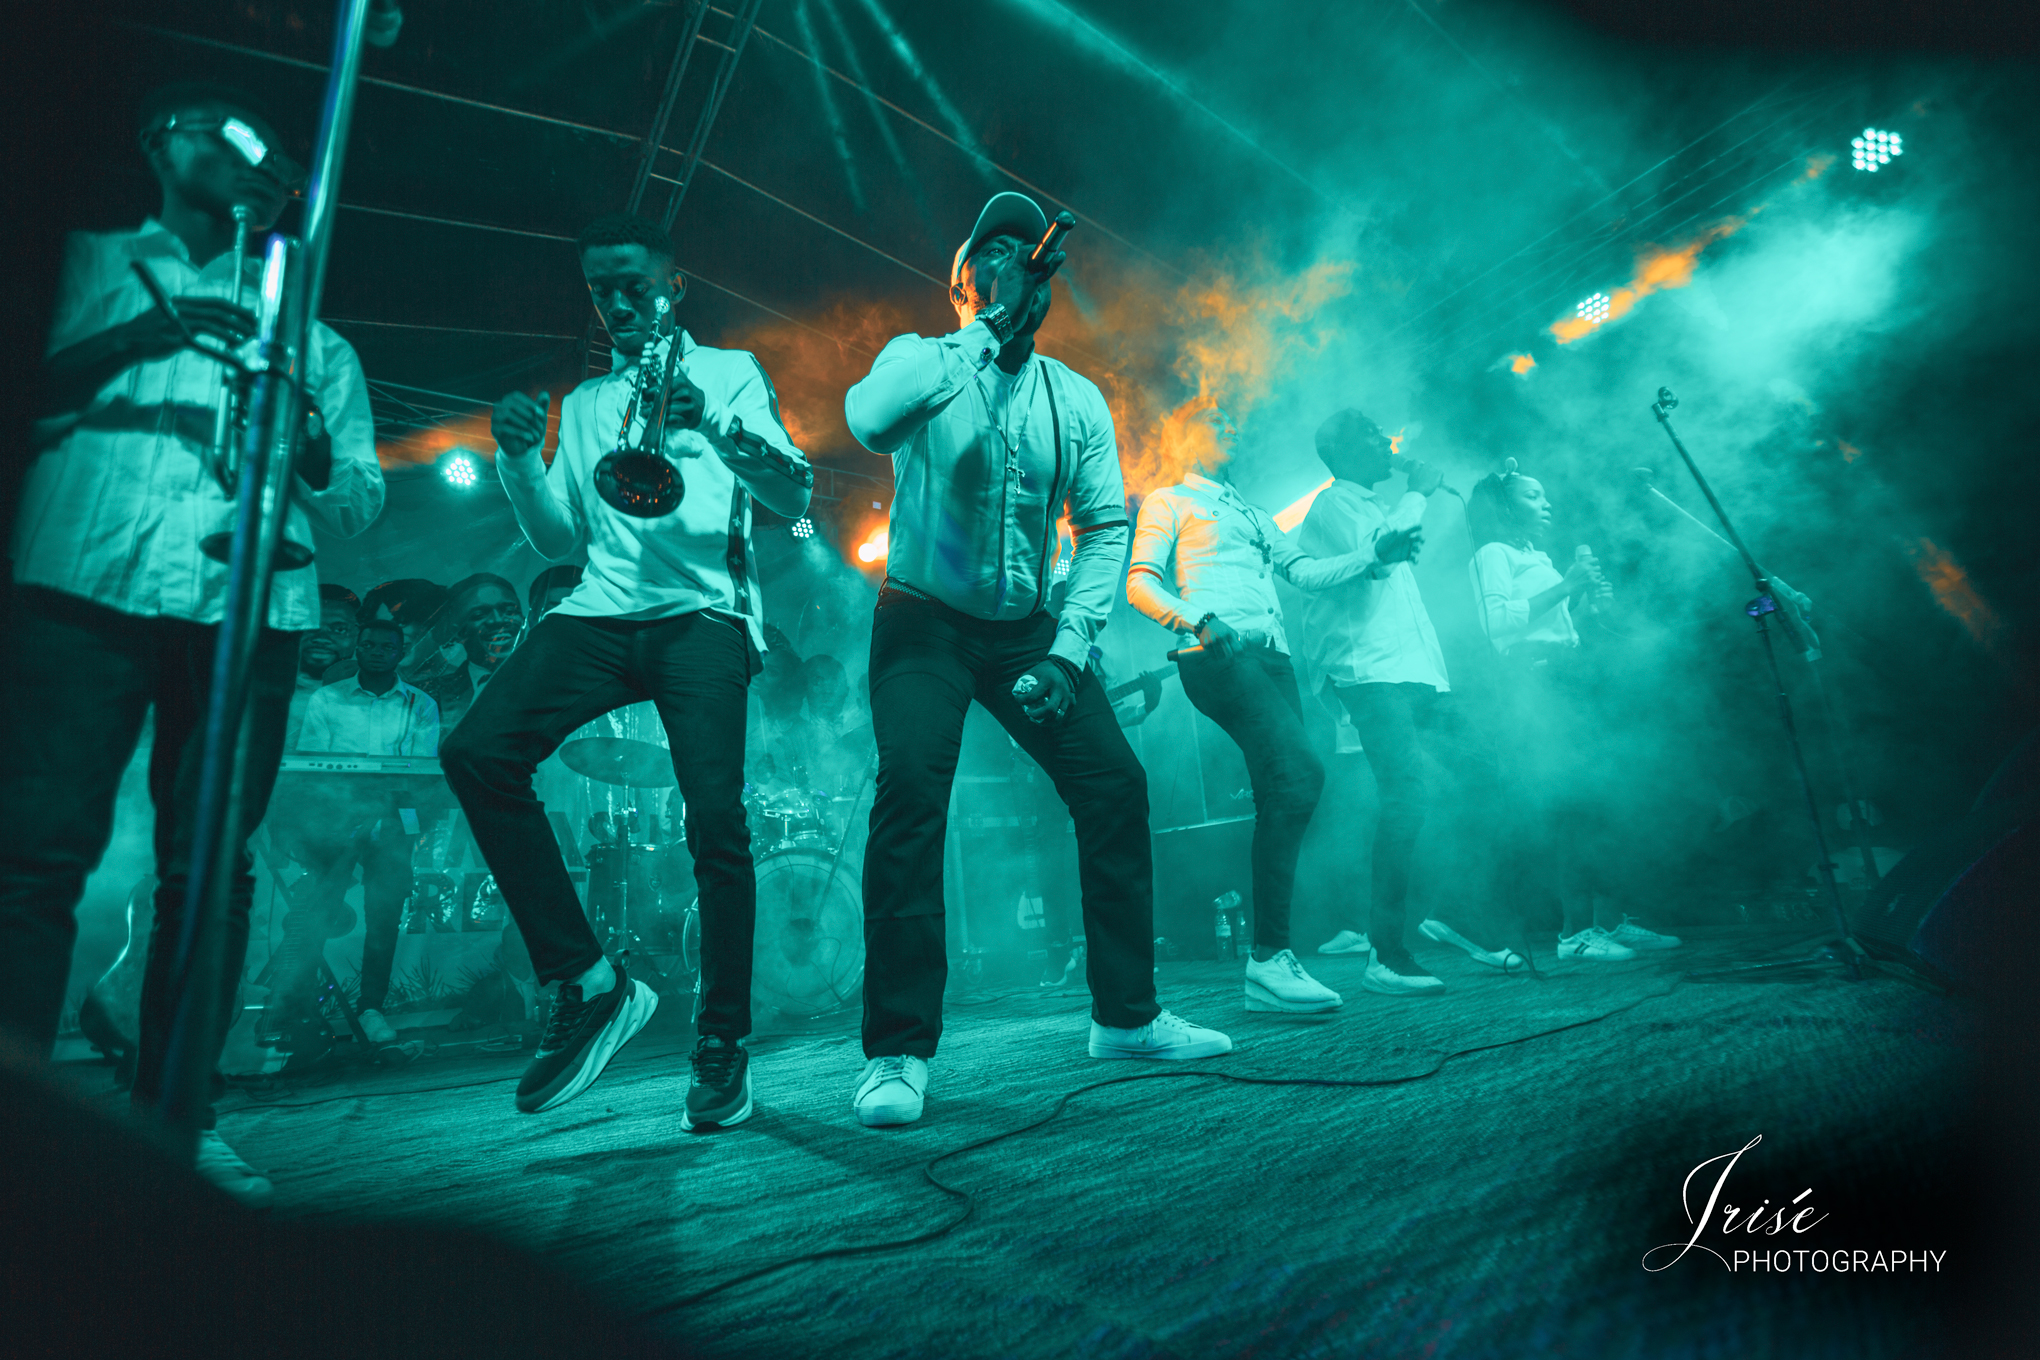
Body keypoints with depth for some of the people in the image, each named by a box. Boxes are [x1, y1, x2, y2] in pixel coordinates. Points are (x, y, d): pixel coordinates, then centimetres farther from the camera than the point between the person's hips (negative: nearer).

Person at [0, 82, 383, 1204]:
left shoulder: (308, 332, 23)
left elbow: (358, 506, 15)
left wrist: (309, 445, -5)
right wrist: (129, 344, -9)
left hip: (247, 605, 1)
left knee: (212, 868, -2)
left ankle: (174, 1120, 5)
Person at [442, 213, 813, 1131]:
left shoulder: (730, 372, 16)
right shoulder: (583, 404, 27)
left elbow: (794, 499, 1)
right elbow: (561, 542, 20)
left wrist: (713, 422, -16)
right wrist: (519, 459, 3)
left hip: (705, 612, -4)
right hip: (602, 611, 4)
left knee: (715, 814, -21)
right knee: (476, 752, -20)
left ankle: (723, 1040, -3)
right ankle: (589, 983, -9)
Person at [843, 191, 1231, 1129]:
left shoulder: (1077, 399, 6)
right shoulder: (919, 360, -3)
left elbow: (1105, 525, 3)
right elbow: (868, 420, -26)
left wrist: (1069, 645, -10)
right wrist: (987, 333, -25)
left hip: (1024, 627, 4)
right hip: (924, 620, -3)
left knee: (1114, 784, -5)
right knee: (912, 789, -23)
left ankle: (1126, 1014, 12)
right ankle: (897, 1051, -12)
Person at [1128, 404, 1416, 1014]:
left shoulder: (1253, 515, 36)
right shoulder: (1168, 501, 14)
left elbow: (1306, 571, 28)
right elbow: (1139, 583, 1)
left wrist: (1374, 553, 16)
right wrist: (1198, 622, -16)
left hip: (1272, 658, 8)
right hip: (1218, 656, -8)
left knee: (1284, 795, -2)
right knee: (1300, 774, -23)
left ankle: (1271, 961, 3)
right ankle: (1269, 956, -21)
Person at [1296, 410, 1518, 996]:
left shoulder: (1374, 506, 28)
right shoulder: (1334, 503, 1)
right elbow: (1371, 550, -17)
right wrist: (1417, 493, -4)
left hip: (1416, 672, 10)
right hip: (1372, 673, -10)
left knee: (1483, 773, 5)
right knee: (1408, 794, -21)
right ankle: (1386, 955, -18)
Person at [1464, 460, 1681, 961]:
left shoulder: (1541, 558, 26)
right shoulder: (1493, 554, 0)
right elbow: (1497, 621, -15)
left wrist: (1589, 596, 11)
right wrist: (1564, 587, -15)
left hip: (1568, 680, 9)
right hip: (1533, 681, -9)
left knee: (1593, 802, 4)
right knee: (1565, 804, -14)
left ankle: (1608, 919, 8)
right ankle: (1575, 930, -12)